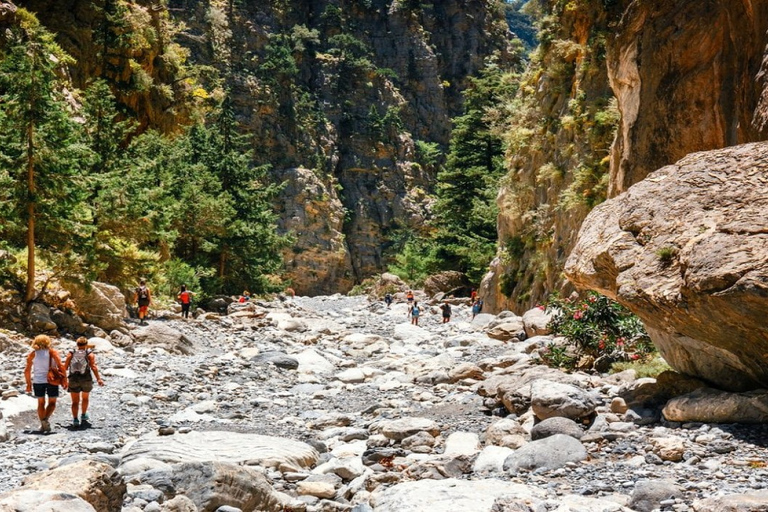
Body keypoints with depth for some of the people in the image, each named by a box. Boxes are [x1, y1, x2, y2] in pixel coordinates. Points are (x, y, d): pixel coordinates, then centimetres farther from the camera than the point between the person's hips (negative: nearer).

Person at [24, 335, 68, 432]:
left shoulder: (32, 354, 4)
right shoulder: (52, 352, -3)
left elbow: (27, 370, 2)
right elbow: (61, 367, -12)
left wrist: (29, 383, 11)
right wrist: (65, 380, -7)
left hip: (38, 381, 2)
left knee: (41, 403, 16)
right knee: (52, 402, 10)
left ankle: (43, 424, 13)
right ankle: (46, 419, -15)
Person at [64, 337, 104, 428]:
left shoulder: (71, 354, 6)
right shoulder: (89, 354, 1)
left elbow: (65, 367, 0)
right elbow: (93, 366, -12)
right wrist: (98, 379, -17)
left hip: (73, 379, 0)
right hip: (86, 379, 0)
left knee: (75, 401, 5)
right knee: (85, 398, 23)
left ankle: (75, 419, -6)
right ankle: (83, 415, 35)